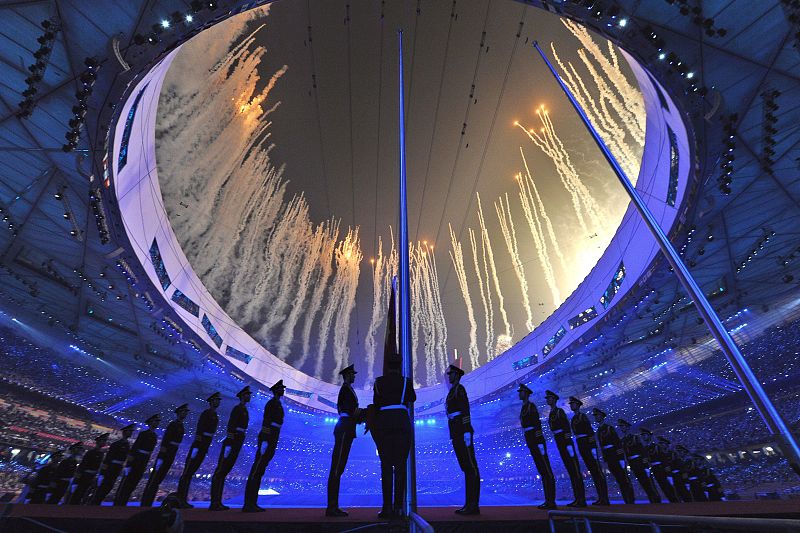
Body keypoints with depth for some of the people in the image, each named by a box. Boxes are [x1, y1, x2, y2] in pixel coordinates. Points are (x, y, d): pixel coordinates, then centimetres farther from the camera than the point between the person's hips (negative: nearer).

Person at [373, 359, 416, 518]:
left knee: (386, 465, 4)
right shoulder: (406, 381, 7)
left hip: (382, 423, 1)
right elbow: (413, 399, 22)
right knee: (400, 465, 4)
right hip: (402, 422, 0)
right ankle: (398, 506, 3)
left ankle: (387, 507, 2)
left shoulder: (378, 382, 8)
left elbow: (375, 402, 12)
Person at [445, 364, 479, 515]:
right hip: (456, 434, 10)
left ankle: (473, 505, -2)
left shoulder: (459, 388, -7)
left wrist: (467, 432, -22)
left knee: (471, 467, -5)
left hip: (462, 432, -10)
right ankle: (471, 504, 14)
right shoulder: (452, 392, 22)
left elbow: (465, 410, -17)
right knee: (466, 467, 10)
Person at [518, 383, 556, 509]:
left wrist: (540, 443, -21)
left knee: (546, 470, -5)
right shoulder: (524, 409, 18)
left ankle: (551, 501, -2)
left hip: (537, 441, -10)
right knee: (542, 470, 10)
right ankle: (549, 500, 15)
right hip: (531, 442, 10)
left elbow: (538, 424, -17)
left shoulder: (531, 406, -10)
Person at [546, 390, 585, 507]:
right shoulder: (551, 414, 16)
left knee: (575, 470, -4)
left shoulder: (560, 411, -8)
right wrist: (559, 444, 16)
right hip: (559, 443, 9)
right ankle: (578, 498, 16)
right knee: (570, 470, 11)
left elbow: (567, 427, -15)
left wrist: (568, 443, -21)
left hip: (565, 441, -9)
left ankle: (581, 499, -1)